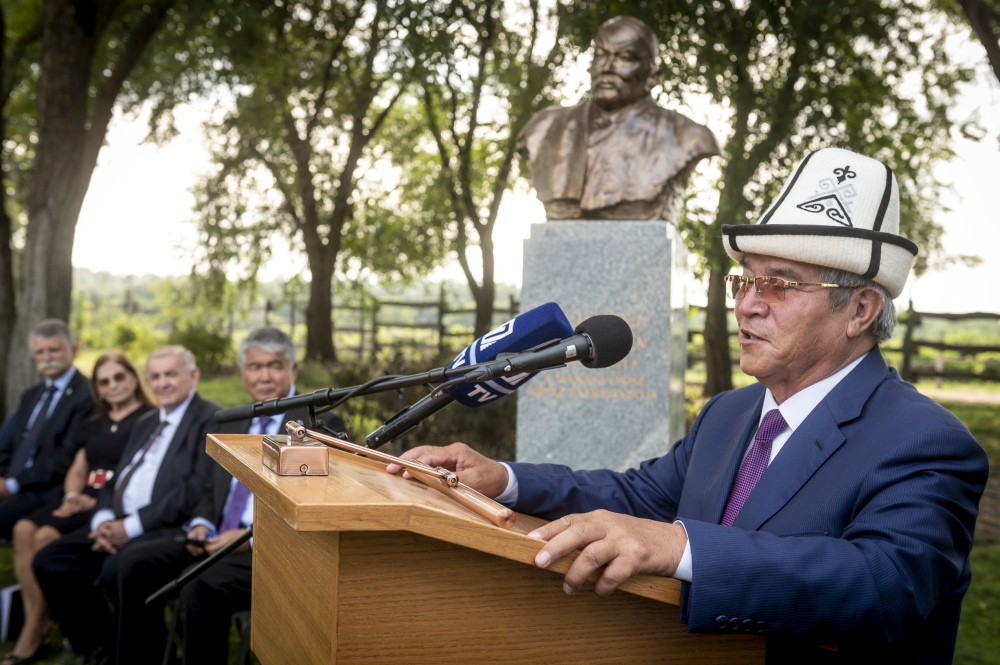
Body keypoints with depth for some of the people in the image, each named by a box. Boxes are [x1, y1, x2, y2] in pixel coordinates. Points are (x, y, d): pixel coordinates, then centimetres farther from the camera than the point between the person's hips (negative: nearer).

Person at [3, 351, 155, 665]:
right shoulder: (95, 424, 24)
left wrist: (97, 502, -18)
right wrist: (72, 495, -1)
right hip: (83, 499, 7)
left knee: (46, 537, -27)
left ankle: (33, 637, -18)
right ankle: (32, 624, -21)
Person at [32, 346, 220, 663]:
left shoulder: (211, 420, -6)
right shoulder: (145, 423, 23)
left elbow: (195, 491, -17)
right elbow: (116, 480, 21)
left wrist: (131, 526, -17)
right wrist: (104, 520, -3)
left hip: (169, 528, -9)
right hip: (120, 523, 9)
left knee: (116, 569, -33)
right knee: (50, 561, -6)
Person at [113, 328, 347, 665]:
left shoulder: (321, 424, -5)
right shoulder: (232, 425, 19)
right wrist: (201, 525, 0)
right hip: (218, 538, 7)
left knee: (201, 587, -31)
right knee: (134, 562, -9)